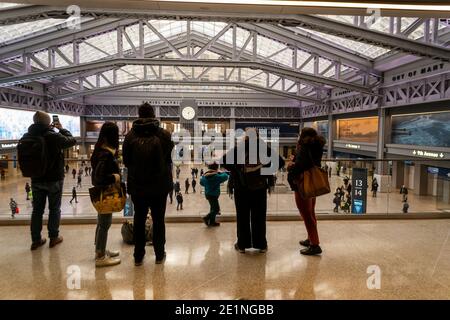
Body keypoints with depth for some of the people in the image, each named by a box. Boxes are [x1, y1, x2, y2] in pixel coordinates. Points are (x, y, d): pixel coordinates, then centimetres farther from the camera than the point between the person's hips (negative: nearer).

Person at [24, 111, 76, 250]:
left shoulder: (28, 136, -3)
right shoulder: (54, 136, -19)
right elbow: (72, 141, -6)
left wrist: (49, 129, 7)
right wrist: (62, 129, 5)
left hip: (36, 179, 5)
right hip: (54, 179, -5)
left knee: (37, 209, 13)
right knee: (54, 209, 9)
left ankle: (36, 240, 19)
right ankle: (53, 237, 18)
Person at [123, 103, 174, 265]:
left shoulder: (130, 136, -8)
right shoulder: (164, 135, -9)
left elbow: (126, 161, 0)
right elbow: (169, 159, -1)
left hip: (137, 185, 1)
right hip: (160, 185, 0)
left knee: (139, 220, 13)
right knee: (158, 220, 12)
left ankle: (138, 256, 21)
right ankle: (159, 255, 20)